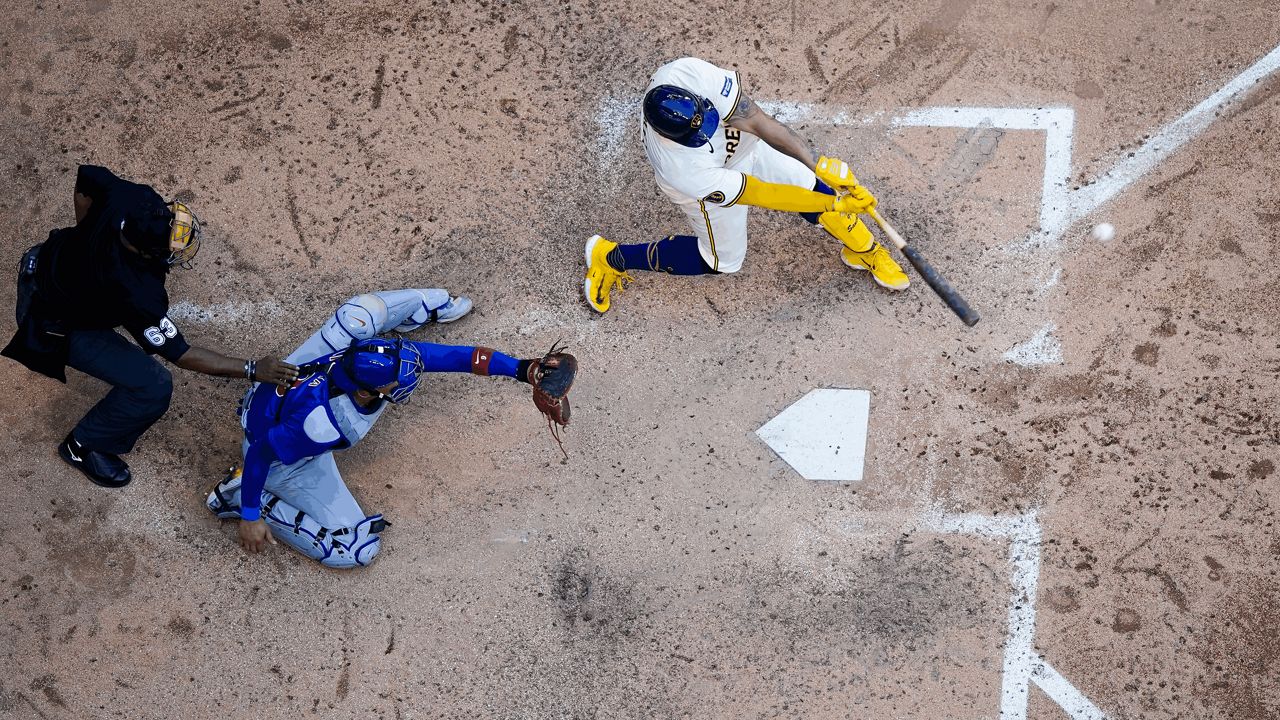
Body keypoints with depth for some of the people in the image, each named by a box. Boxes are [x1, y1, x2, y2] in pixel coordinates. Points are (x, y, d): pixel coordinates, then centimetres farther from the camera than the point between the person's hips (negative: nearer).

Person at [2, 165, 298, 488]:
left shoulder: (136, 198, -29)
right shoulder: (139, 297, -41)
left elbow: (86, 176, -6)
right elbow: (180, 354, -28)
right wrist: (252, 370, -29)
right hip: (53, 324, -7)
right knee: (154, 387, -12)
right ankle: (83, 447, 14)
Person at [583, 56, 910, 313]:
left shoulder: (684, 74, -40)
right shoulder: (684, 170, -44)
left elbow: (755, 119, -34)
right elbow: (761, 195, -35)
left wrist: (820, 164, -37)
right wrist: (835, 205, -29)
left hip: (744, 143, 4)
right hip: (711, 181, -4)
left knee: (815, 187, 6)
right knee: (723, 260, 15)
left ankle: (865, 251, 35)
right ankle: (612, 258, 25)